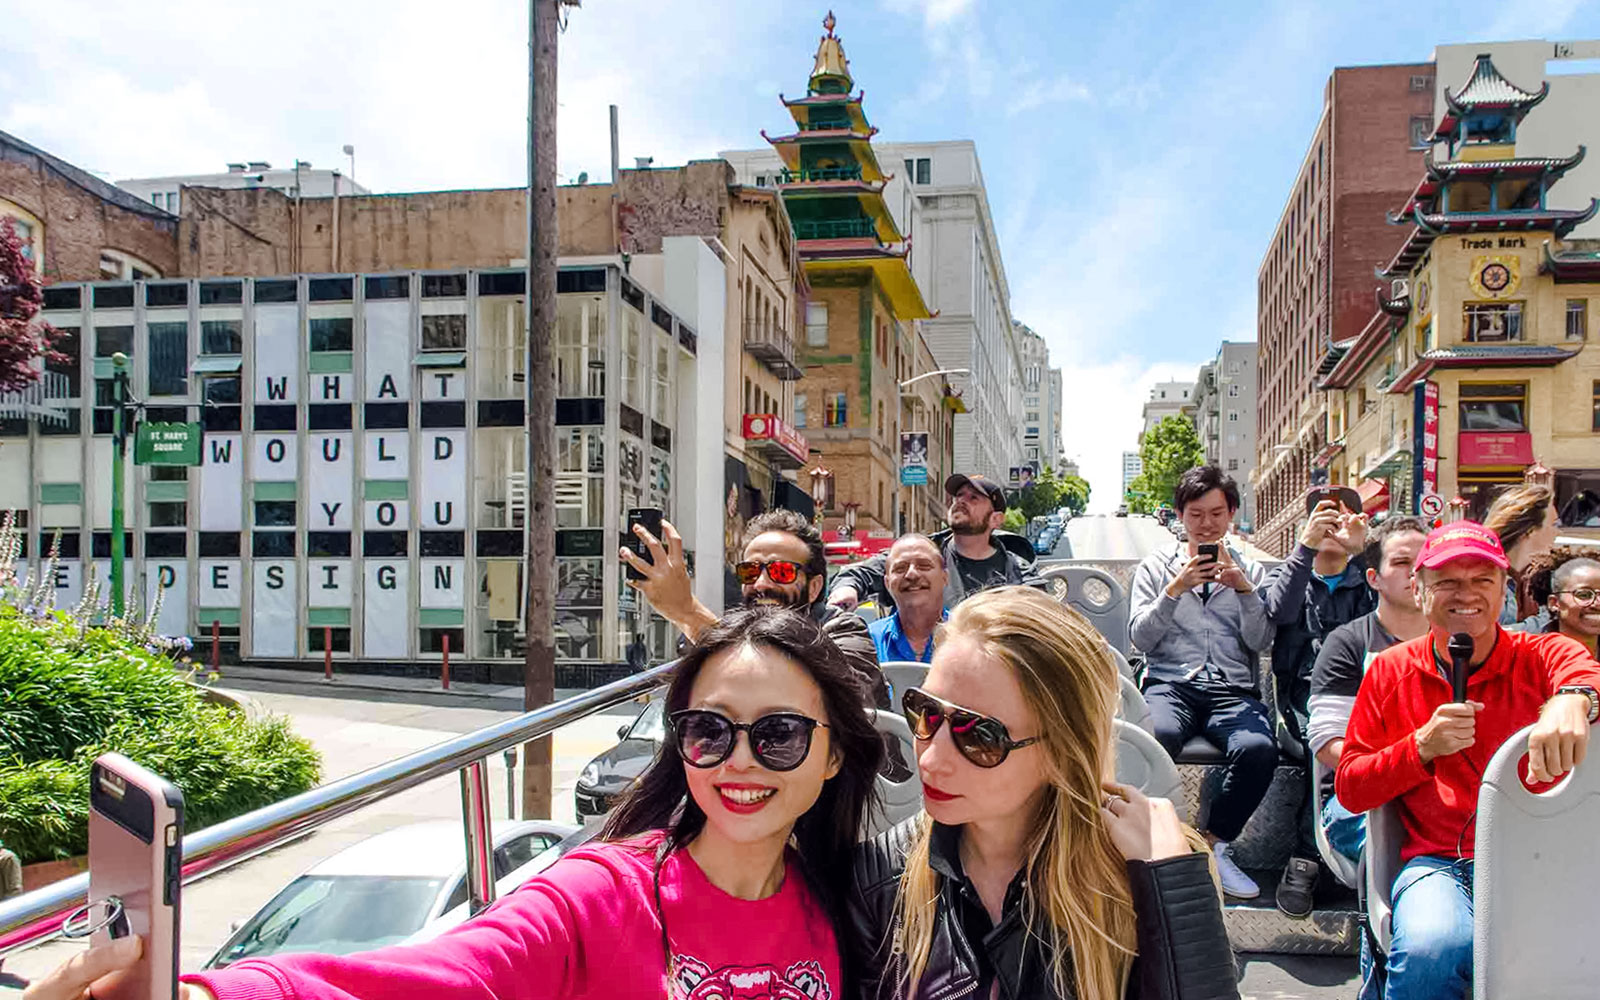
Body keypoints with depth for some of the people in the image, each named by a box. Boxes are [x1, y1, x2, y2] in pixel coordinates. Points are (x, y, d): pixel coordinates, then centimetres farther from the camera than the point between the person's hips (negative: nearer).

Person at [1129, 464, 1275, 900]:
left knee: (1258, 748, -33)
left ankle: (1214, 845, -10)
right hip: (1170, 683, -1)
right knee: (1156, 736, -38)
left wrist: (1242, 588, -6)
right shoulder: (1157, 565, 17)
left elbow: (1260, 641, 7)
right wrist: (1174, 591, -7)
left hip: (1233, 689, 2)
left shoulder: (1249, 569, 20)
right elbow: (1140, 638, 5)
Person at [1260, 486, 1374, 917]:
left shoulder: (1366, 578, 20)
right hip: (1306, 689, -1)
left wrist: (1361, 548, -11)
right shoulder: (1292, 574, 18)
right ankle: (1306, 858, -28)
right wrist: (1306, 545, -14)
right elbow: (1280, 610, -6)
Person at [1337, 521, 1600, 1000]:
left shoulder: (1543, 656, 7)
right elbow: (1349, 790, 8)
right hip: (1439, 862, 0)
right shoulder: (1392, 670, 10)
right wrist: (1422, 747, -8)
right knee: (1429, 948, -32)